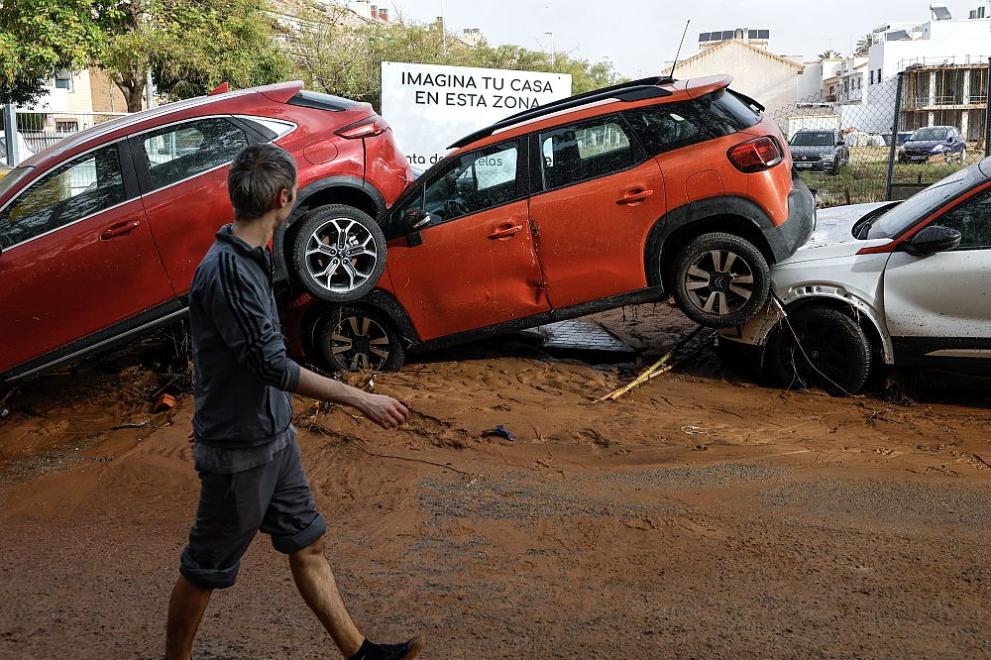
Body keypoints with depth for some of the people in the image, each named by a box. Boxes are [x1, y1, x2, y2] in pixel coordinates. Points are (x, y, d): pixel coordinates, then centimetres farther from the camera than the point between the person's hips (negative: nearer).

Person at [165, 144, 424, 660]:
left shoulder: (251, 259, 5)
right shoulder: (226, 269, -25)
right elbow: (272, 365, -27)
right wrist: (361, 400, -24)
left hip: (273, 436, 9)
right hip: (239, 449, -9)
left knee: (307, 545, 15)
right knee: (205, 570, 8)